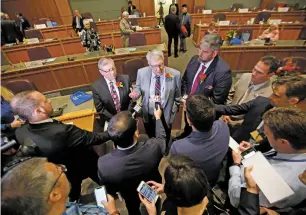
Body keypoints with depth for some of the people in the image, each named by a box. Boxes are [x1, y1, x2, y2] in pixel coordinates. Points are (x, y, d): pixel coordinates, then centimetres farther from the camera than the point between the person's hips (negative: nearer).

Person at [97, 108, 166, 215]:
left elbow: (109, 190, -19)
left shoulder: (103, 163, -41)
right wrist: (158, 117, 1)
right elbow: (161, 137, -15)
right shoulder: (154, 146, -42)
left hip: (130, 195, 0)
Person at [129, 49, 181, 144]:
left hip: (166, 116, -1)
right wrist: (136, 93, -22)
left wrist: (173, 111, -4)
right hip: (148, 116, 1)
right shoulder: (142, 72, -16)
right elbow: (138, 88, 1)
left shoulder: (175, 74, -18)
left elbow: (177, 96, -4)